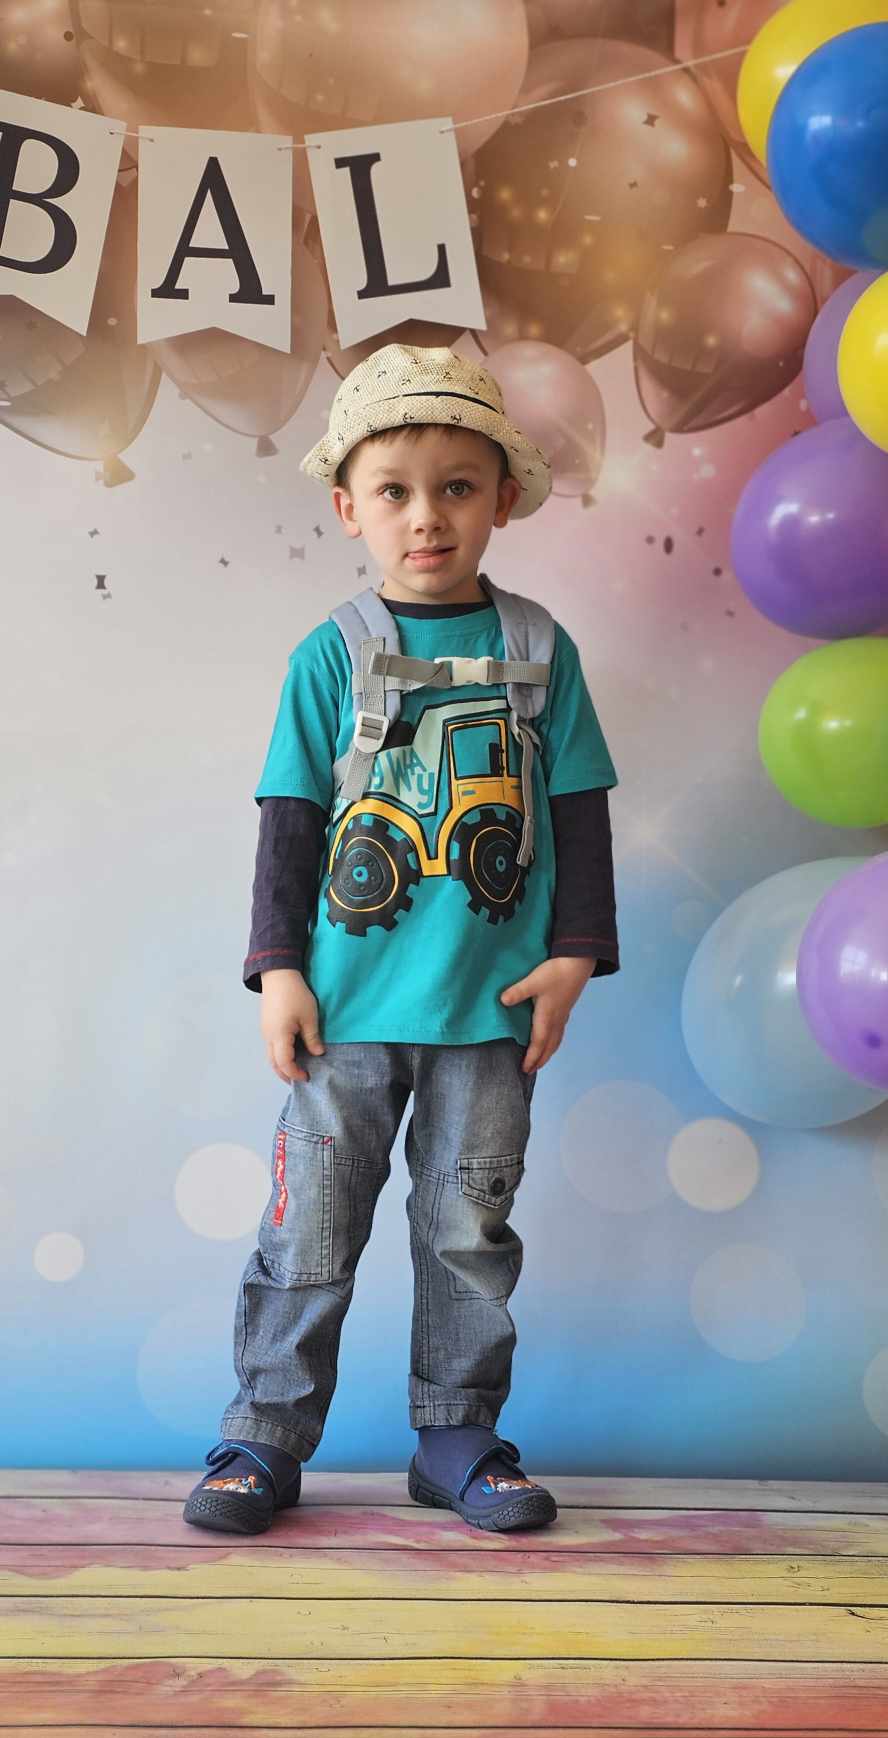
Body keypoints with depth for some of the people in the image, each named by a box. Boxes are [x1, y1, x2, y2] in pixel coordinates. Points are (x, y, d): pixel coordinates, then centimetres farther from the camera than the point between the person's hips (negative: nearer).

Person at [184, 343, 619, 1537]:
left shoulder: (540, 650, 3)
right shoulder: (330, 658, 0)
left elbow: (580, 811, 6)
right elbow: (290, 820, 2)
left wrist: (573, 953, 0)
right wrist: (278, 968, -3)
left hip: (492, 1005, 1)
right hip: (347, 1003, -1)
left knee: (472, 1228, 11)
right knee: (312, 1227, 7)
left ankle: (458, 1436, 27)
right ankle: (266, 1436, 22)